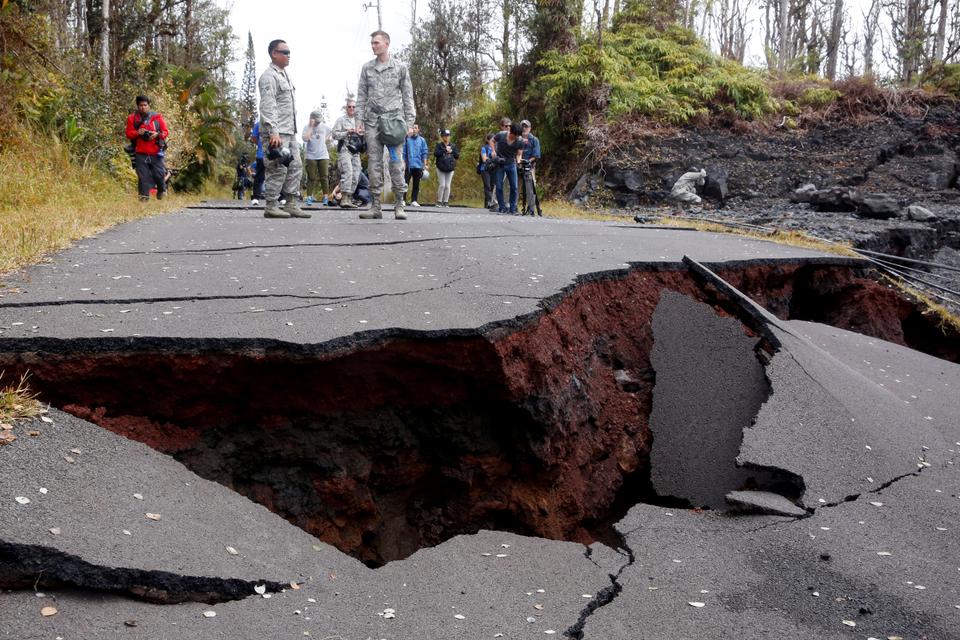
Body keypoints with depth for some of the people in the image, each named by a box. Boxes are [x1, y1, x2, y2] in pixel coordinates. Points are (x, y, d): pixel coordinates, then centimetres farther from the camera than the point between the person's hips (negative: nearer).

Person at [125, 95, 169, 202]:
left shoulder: (157, 117, 8)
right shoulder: (132, 118, 8)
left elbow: (166, 132, 6)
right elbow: (129, 134, 4)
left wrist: (157, 134, -13)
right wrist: (137, 133, -14)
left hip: (156, 153, 0)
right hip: (140, 153, 0)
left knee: (159, 173, -2)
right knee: (143, 176, -4)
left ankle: (162, 191, 23)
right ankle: (144, 196, 1)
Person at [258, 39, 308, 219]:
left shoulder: (284, 75, 21)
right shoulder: (269, 76, -9)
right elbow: (267, 106, -17)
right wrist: (273, 132, -25)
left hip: (290, 131, 10)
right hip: (277, 132, -10)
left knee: (295, 167, 8)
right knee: (278, 169, -9)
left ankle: (291, 204, 12)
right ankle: (271, 207, -4)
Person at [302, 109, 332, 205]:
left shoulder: (324, 127, 8)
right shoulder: (307, 127, -1)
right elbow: (305, 139, -18)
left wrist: (328, 139, 8)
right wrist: (311, 126, -15)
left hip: (323, 155, 2)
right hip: (311, 156, -2)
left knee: (324, 177, 0)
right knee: (311, 178, -2)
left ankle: (325, 197, 4)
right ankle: (309, 197, 1)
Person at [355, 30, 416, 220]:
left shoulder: (400, 67, 7)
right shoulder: (367, 68, 12)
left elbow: (408, 96, 6)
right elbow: (361, 96, 12)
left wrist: (410, 122, -1)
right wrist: (359, 120, 2)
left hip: (394, 119, -2)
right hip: (372, 120, 2)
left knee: (396, 162, -7)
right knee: (374, 163, 0)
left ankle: (399, 205, -3)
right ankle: (375, 206, 1)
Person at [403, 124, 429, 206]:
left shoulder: (422, 140, 6)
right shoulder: (407, 139, 1)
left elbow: (424, 153, 6)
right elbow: (403, 152, 2)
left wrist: (425, 164, -1)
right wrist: (403, 163, -4)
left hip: (418, 166, 2)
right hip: (409, 165, -2)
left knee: (416, 184, 5)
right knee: (406, 182, -6)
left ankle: (414, 201, 9)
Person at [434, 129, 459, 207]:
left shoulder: (453, 146, 14)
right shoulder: (439, 145, 5)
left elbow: (457, 155, 7)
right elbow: (435, 153, -12)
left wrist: (452, 151, -8)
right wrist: (445, 150, -14)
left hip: (450, 169, 3)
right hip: (441, 168, -3)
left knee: (447, 186, 2)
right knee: (442, 185, -9)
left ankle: (446, 202, 6)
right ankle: (439, 201, 0)